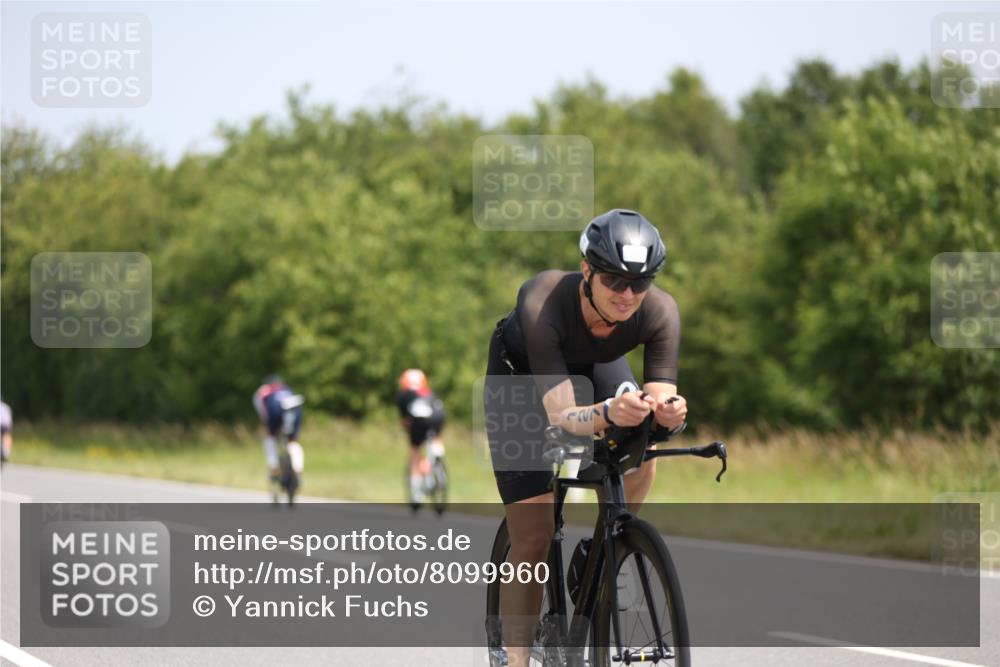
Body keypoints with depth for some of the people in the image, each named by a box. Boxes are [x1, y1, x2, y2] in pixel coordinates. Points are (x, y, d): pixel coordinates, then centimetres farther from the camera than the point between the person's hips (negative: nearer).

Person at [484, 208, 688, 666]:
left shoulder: (659, 311, -32)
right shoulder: (543, 302, -41)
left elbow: (661, 395, -31)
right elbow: (561, 416, -44)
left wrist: (669, 412, -55)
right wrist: (609, 413, -65)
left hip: (592, 366, 4)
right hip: (520, 371, -4)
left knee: (640, 456, -24)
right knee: (533, 538, -10)